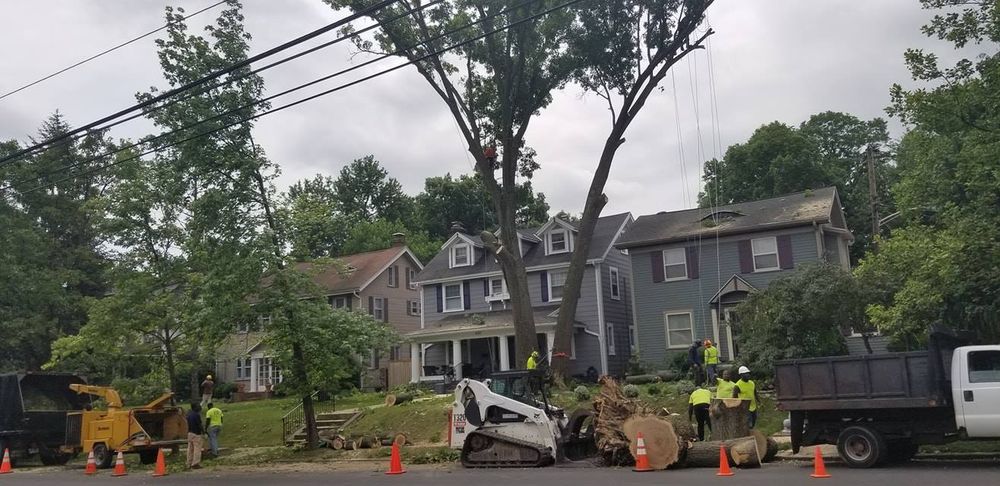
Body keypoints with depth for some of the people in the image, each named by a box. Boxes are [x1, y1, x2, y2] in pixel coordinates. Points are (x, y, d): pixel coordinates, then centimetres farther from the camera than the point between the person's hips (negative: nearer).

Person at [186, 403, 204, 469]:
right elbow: (199, 425, -15)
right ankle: (195, 464, -5)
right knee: (197, 449, -4)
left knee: (190, 449, 11)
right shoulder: (197, 415, -16)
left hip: (190, 433, 9)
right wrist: (203, 431, -6)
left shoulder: (189, 414, 9)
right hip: (196, 434, -9)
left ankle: (189, 464, 14)